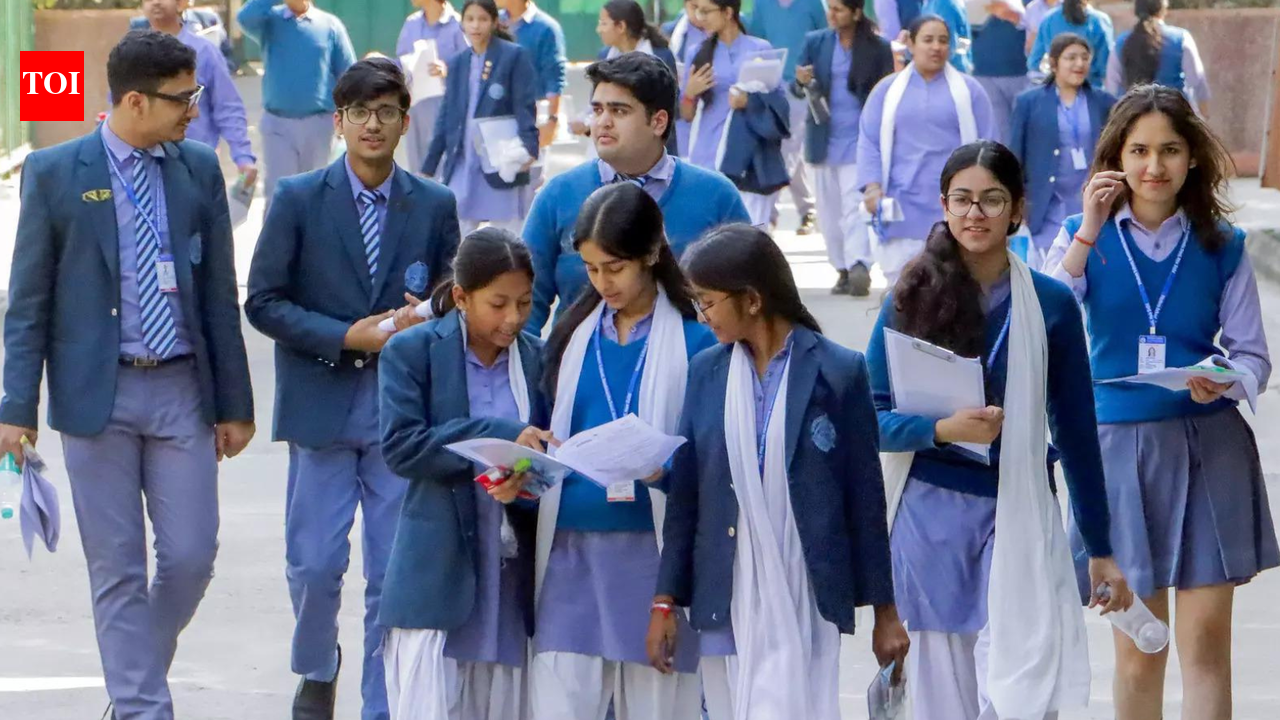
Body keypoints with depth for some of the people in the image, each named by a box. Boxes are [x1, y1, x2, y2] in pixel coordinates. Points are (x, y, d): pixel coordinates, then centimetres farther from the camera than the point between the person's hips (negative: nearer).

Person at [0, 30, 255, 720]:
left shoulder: (199, 168, 5)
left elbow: (219, 293, 9)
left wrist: (235, 402, 9)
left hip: (181, 389, 3)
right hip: (96, 394, -3)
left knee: (190, 558, 2)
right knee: (118, 569, 2)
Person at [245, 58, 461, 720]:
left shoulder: (434, 206, 5)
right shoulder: (298, 199, -1)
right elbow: (264, 303, -2)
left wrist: (428, 320, -12)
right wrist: (347, 336, -13)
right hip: (321, 406, -1)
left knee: (395, 571, 1)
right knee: (314, 565, -1)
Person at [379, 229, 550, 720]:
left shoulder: (537, 359, 8)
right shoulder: (412, 351, -1)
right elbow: (399, 445, -12)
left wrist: (523, 484, -15)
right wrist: (499, 436, -19)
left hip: (512, 582, 3)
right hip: (435, 576, -3)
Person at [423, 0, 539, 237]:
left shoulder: (514, 56, -3)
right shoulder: (457, 63, 12)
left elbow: (525, 107, -9)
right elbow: (446, 116, 13)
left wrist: (529, 147, -26)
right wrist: (428, 168, 10)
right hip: (462, 163, 5)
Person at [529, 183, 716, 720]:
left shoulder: (694, 341, -3)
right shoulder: (572, 335, 11)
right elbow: (548, 437, 16)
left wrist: (661, 468, -26)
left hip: (653, 553, -3)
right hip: (570, 552, 3)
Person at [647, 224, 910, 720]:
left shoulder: (837, 372, -3)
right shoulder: (706, 372, 8)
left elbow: (865, 497, 1)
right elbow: (685, 490, 11)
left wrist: (885, 611, 3)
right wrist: (665, 601, 9)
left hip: (804, 599, -4)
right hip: (724, 599, 4)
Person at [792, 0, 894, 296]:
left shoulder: (878, 48, -2)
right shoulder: (815, 42, 7)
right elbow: (796, 90, 8)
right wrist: (801, 83, -16)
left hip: (859, 141, -4)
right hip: (824, 140, 4)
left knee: (854, 206, -16)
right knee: (829, 211, 8)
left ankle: (859, 267, -25)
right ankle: (844, 270, 17)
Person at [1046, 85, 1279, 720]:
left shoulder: (1222, 246, 2)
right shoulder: (1085, 238, 2)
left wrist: (1224, 381, -19)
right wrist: (1088, 233, -18)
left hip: (1209, 450, 0)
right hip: (1119, 447, 0)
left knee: (1206, 641, -3)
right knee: (1137, 650, 8)